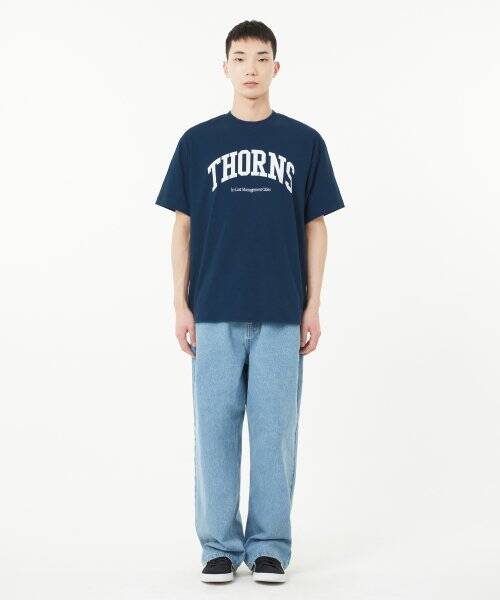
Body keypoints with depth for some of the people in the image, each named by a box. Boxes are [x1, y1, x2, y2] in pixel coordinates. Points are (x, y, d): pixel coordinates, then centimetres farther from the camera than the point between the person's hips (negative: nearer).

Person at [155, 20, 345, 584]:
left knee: (275, 431, 4)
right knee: (215, 430, 4)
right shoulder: (197, 141, 5)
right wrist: (181, 304, 0)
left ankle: (270, 546, 16)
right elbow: (183, 227, 6)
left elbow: (315, 227, 6)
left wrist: (313, 306, 0)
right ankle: (220, 545, 16)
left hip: (281, 315, 0)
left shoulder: (305, 141, 5)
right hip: (215, 314, 0)